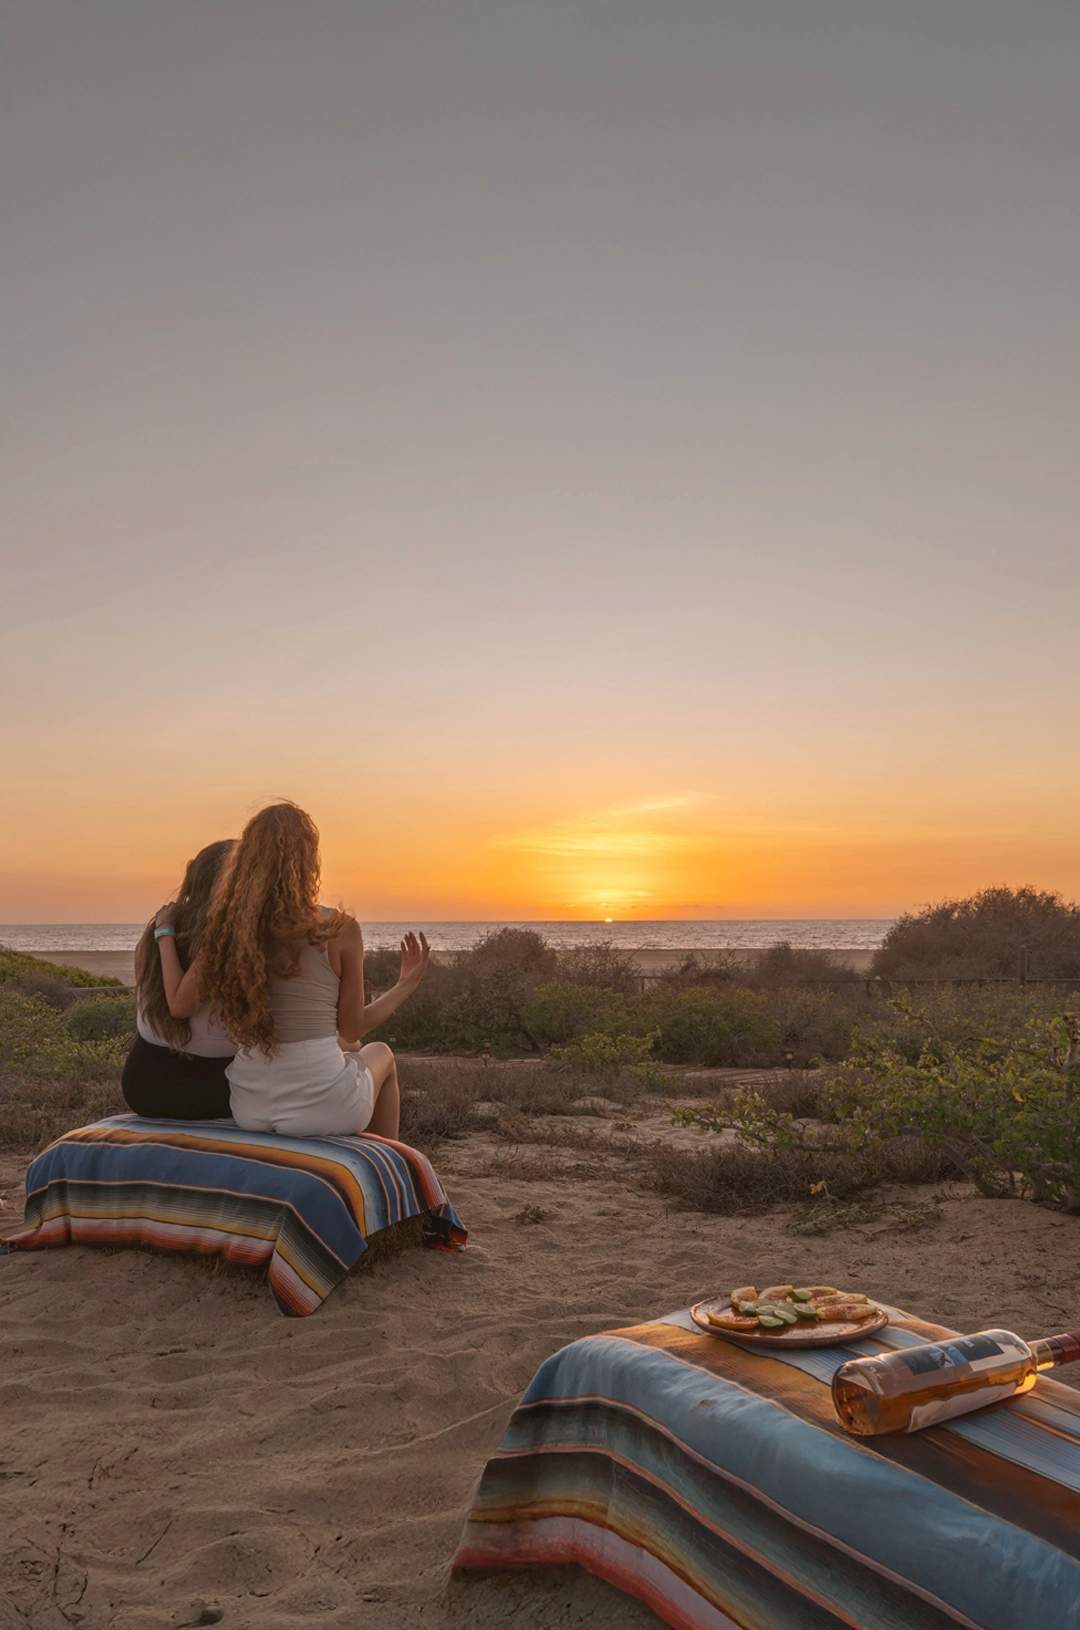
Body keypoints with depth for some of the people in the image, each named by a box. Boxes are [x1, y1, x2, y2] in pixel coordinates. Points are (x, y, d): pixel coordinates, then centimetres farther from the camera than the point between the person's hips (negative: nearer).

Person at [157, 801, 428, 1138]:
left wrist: (164, 932, 9)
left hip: (250, 1107, 5)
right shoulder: (339, 930, -15)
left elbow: (179, 1005, -3)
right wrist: (407, 984, 10)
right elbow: (352, 1027, -6)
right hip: (322, 1105, -4)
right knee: (380, 1054, 33)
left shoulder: (228, 928, -5)